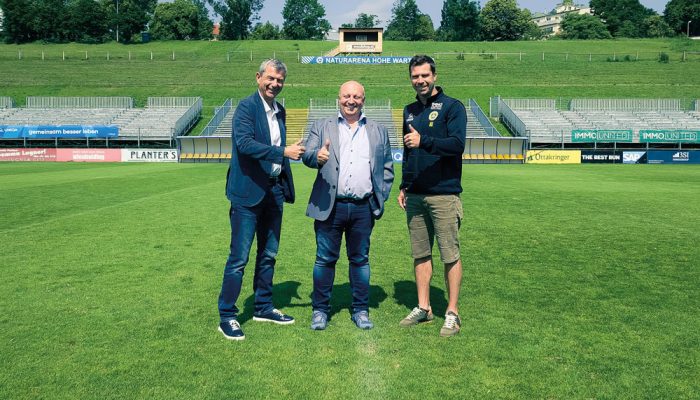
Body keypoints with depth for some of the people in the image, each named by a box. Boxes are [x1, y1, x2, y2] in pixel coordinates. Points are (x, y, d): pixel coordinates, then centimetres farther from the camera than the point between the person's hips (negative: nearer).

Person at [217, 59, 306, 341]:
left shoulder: (279, 111, 14)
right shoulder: (246, 106, -9)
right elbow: (244, 143, -23)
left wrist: (286, 187, 13)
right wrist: (284, 152, -27)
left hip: (274, 190, 8)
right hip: (248, 192, -8)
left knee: (268, 254, 15)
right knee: (239, 258, -3)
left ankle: (263, 307, 29)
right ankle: (227, 316, 8)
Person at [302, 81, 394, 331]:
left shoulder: (379, 131, 14)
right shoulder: (322, 127, 8)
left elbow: (387, 167, 14)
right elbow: (307, 156, -4)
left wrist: (381, 197, 4)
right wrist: (317, 156, -28)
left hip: (363, 208, 2)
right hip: (330, 206, -1)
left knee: (360, 260, 10)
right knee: (325, 259, 4)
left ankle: (360, 310, 21)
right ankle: (320, 310, 17)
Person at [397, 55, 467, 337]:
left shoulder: (452, 107, -3)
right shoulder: (409, 111, 16)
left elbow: (457, 144, -16)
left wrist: (424, 141, -28)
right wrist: (404, 186, 16)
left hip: (444, 194, -6)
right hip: (415, 195, 6)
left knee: (450, 255, 0)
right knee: (420, 254, 11)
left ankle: (452, 313, 10)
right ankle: (423, 308, 21)